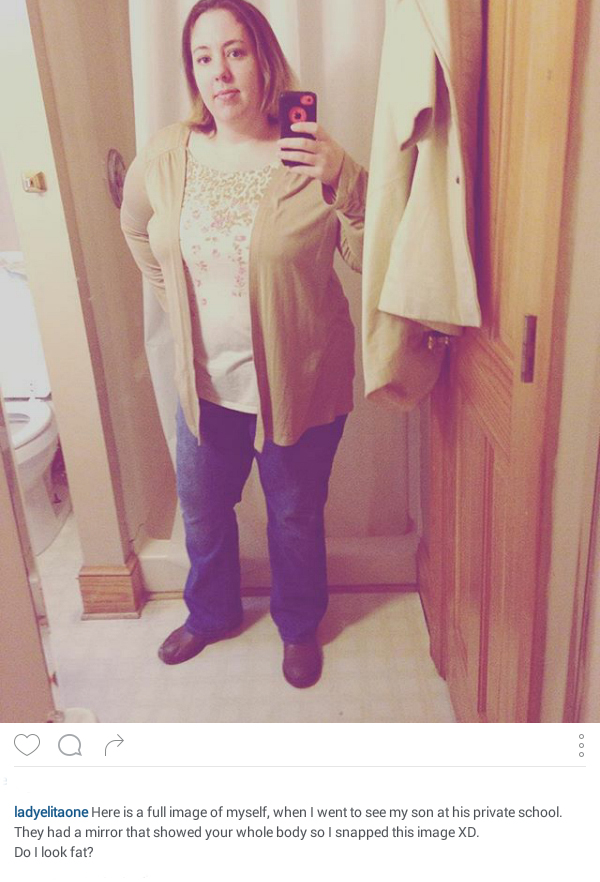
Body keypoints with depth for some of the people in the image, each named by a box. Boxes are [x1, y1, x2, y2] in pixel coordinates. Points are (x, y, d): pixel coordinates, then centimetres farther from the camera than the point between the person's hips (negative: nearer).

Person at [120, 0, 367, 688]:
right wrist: (174, 296, 12)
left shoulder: (313, 158, -12)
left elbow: (370, 258, -15)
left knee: (295, 518, 15)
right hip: (206, 383, 4)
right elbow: (137, 229, 17)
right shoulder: (167, 155, -3)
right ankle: (211, 613, 51)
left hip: (297, 383, -3)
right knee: (202, 510, 21)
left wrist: (346, 183, -28)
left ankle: (299, 626, 45)